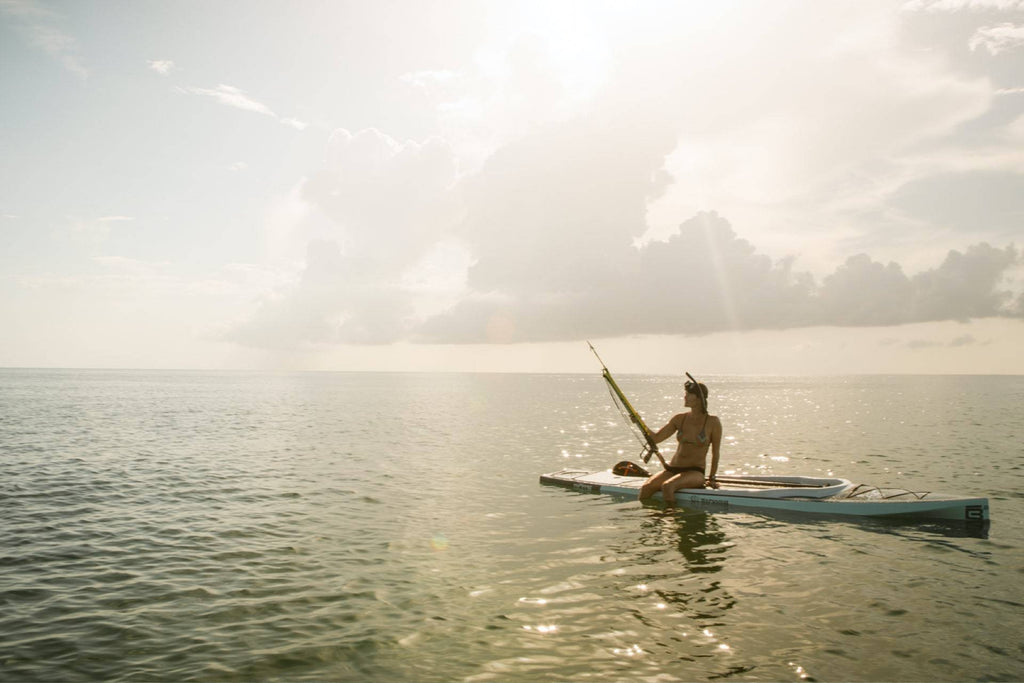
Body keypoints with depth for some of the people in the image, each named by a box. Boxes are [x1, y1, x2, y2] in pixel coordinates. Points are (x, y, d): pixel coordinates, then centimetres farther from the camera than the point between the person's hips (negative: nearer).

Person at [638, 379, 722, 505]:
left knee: (667, 486, -35)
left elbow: (715, 453, 3)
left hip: (695, 472, -4)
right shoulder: (680, 419, 8)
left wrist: (712, 478, 4)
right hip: (672, 469, 4)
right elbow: (655, 438, 8)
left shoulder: (713, 422, -4)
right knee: (646, 488, -25)